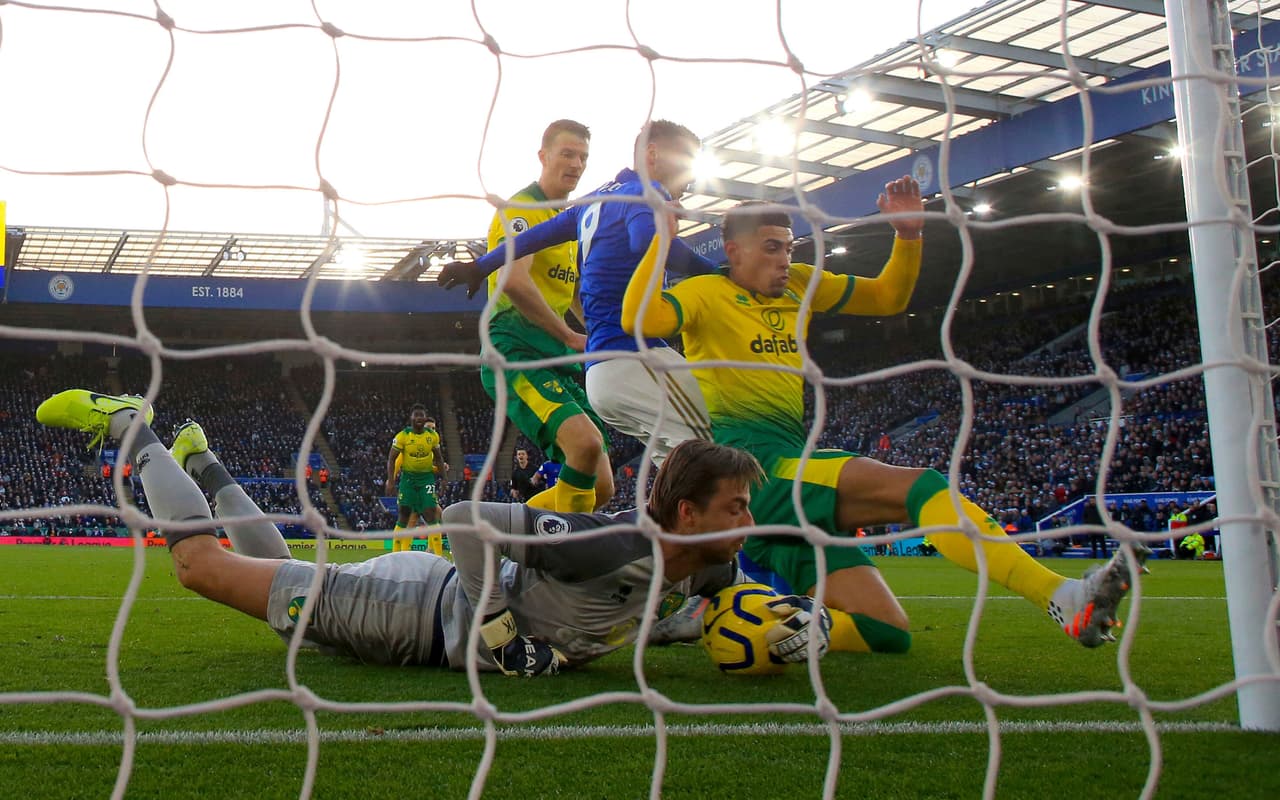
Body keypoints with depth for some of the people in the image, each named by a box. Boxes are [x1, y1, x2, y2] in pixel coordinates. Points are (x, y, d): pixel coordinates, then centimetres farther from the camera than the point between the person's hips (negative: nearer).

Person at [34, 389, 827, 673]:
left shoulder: (710, 565, -11)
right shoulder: (618, 545, -37)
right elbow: (465, 515, -35)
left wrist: (799, 613, -8)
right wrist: (500, 631, -31)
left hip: (455, 602, 7)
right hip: (420, 608, -7)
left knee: (287, 578, 29)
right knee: (202, 562, 3)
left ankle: (202, 461, 48)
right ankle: (133, 428, 23)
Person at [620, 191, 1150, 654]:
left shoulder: (798, 284, 22)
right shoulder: (706, 293, 1)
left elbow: (888, 298, 28)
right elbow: (638, 319, -19)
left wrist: (908, 234, 13)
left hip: (791, 474, 9)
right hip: (754, 467, -8)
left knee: (884, 632, -3)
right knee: (919, 486, -25)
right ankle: (1062, 597, -36)